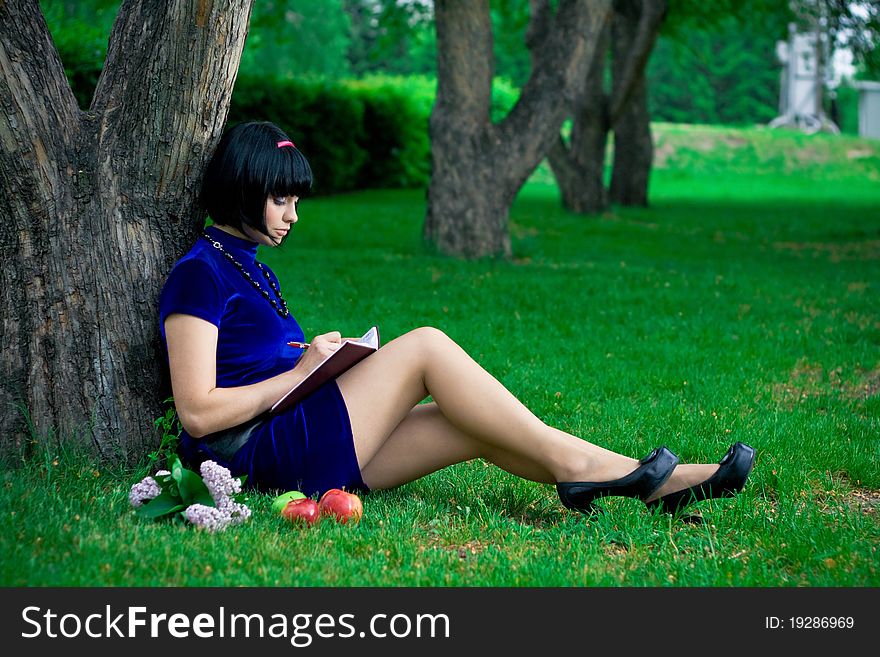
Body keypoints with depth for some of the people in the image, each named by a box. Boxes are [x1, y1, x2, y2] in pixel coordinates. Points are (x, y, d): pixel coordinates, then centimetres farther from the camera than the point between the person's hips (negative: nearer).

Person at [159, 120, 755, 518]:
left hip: (312, 452, 9)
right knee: (425, 345, -17)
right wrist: (303, 370, -11)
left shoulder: (248, 268, 22)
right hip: (266, 453, -9)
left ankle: (657, 484, -14)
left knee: (477, 428, -8)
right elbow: (198, 413, -16)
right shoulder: (199, 274, -8)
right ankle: (570, 462, -15)